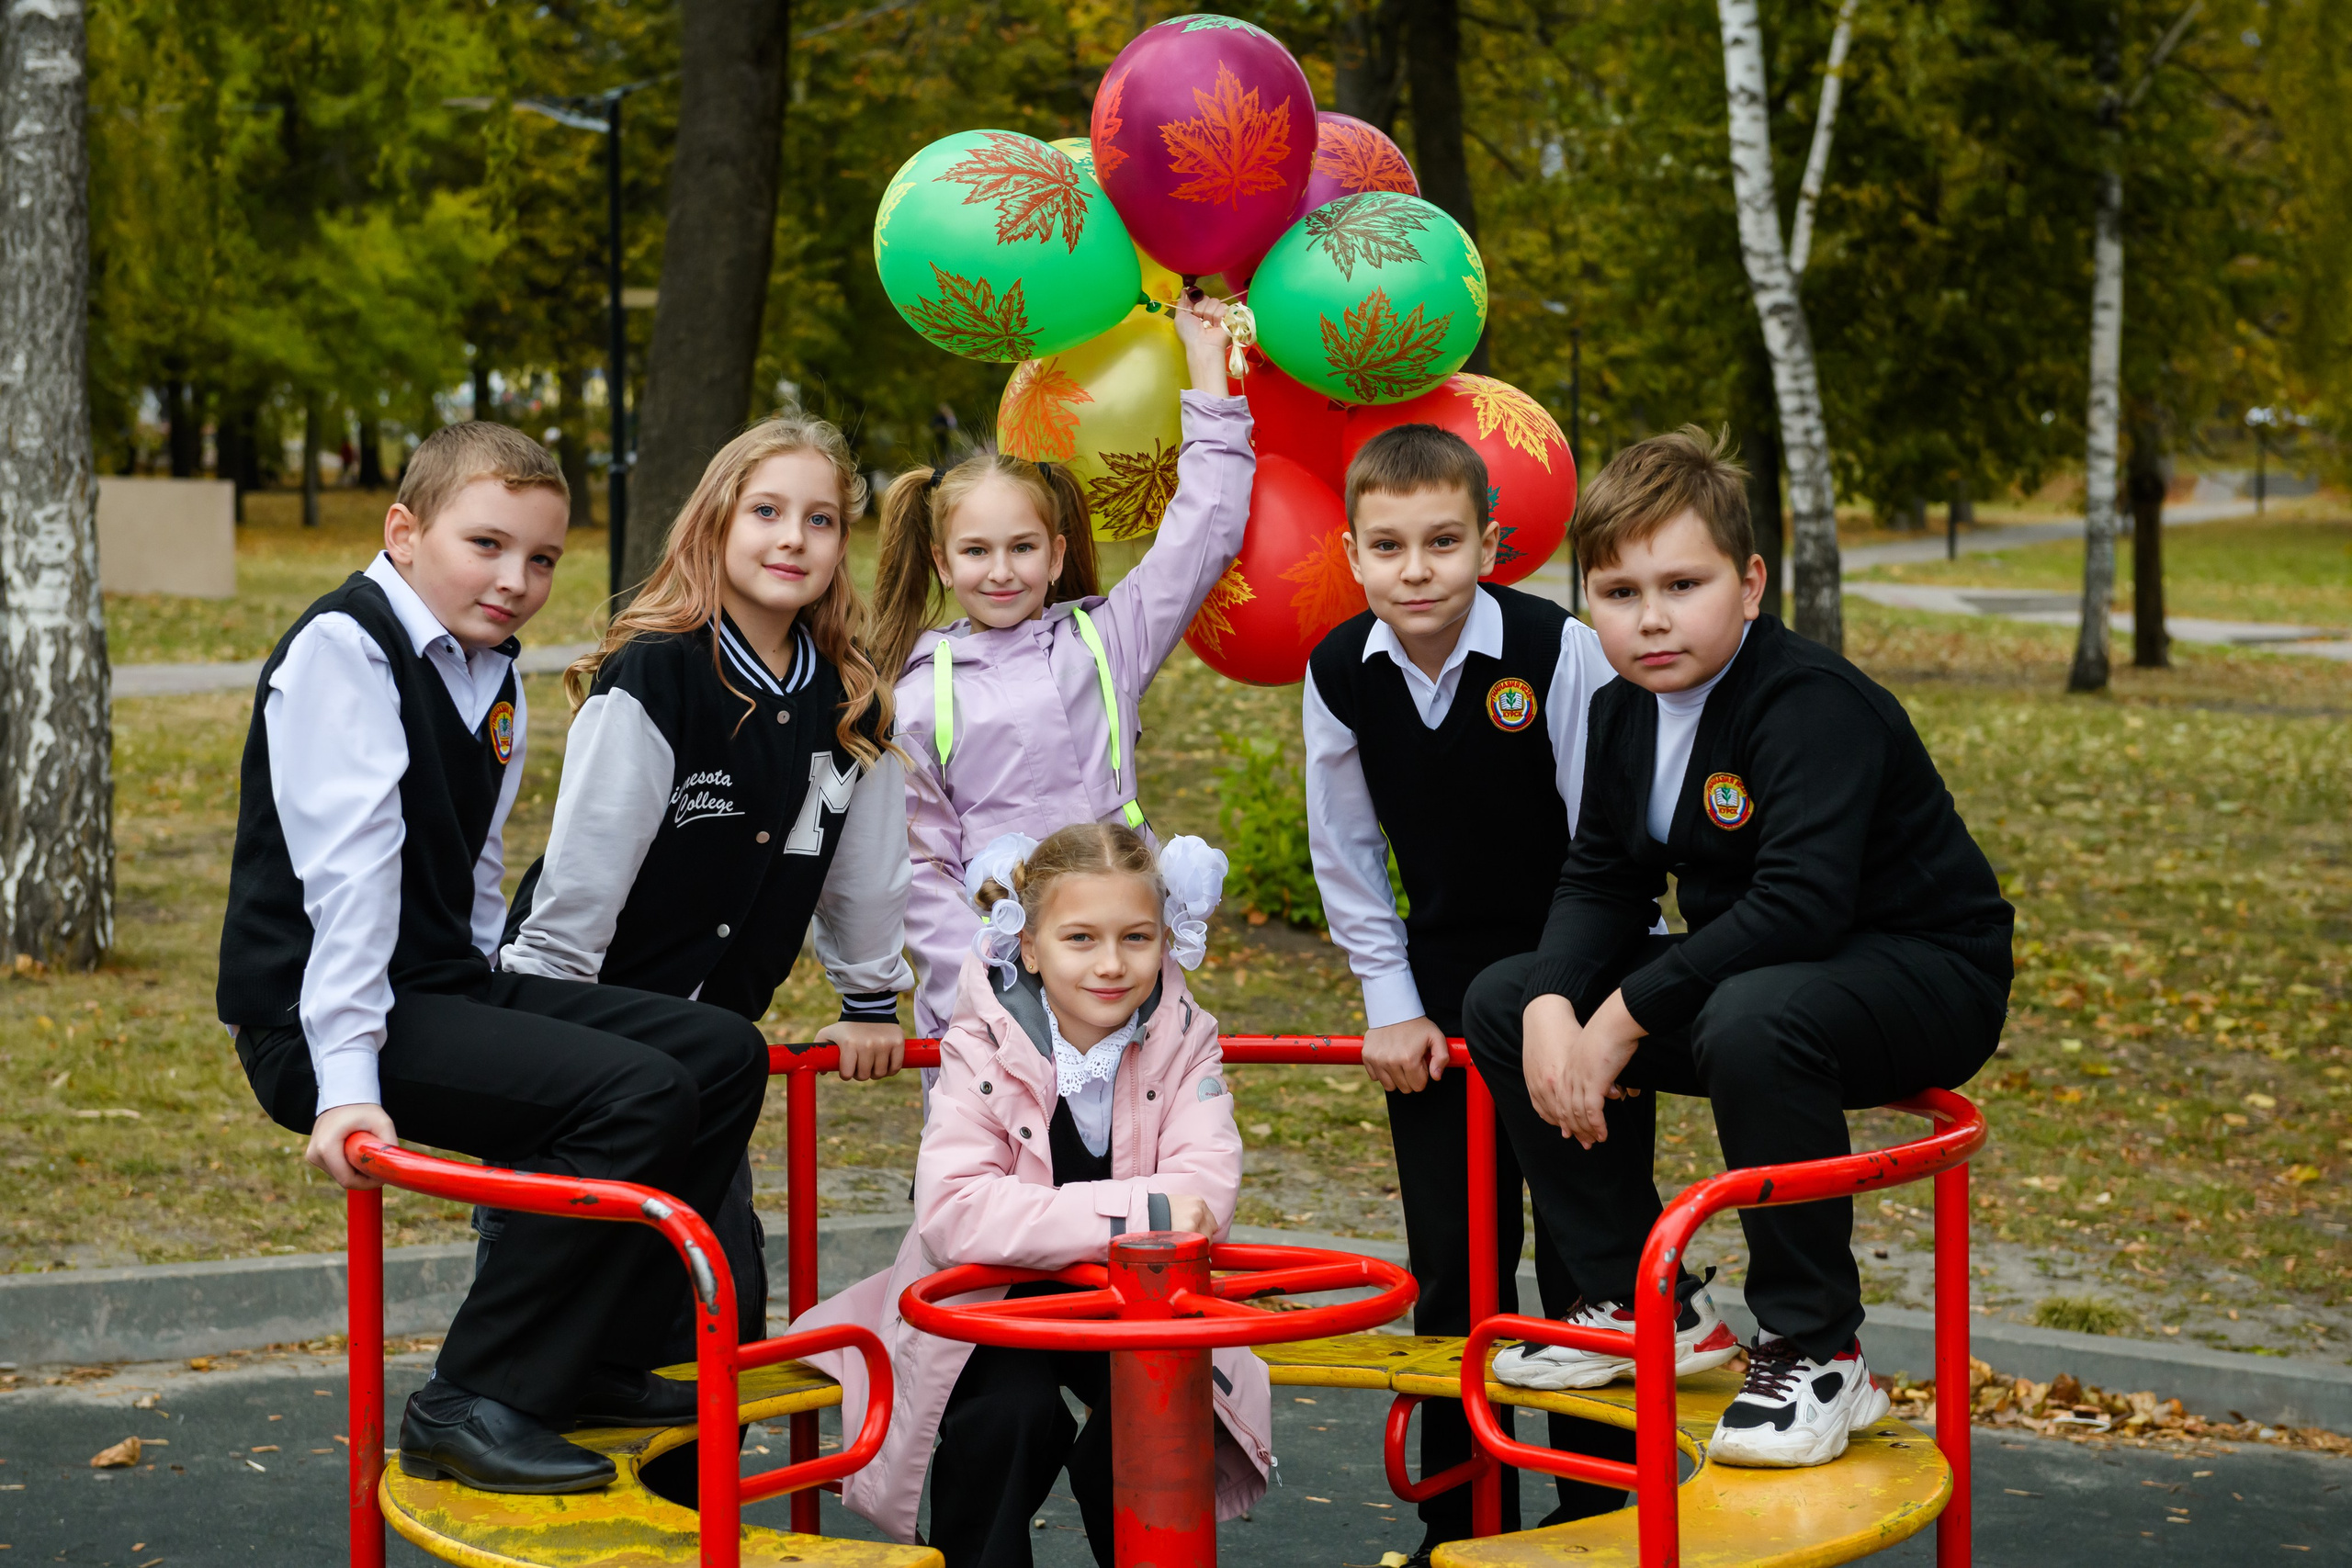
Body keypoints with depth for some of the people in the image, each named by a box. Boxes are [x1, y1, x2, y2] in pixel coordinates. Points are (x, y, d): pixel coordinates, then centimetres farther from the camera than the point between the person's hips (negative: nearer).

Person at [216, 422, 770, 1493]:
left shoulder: (494, 678, 14)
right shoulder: (345, 648, -14)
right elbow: (347, 870, -23)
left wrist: (497, 1015, 10)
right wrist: (347, 1079, -29)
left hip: (452, 992, 9)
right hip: (311, 1018, -9)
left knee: (724, 1053, 3)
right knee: (638, 1094, -25)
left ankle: (592, 1363, 9)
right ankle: (472, 1404, -17)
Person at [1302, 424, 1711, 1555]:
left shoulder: (1559, 652, -21)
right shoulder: (1340, 674, -9)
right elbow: (1345, 856, 3)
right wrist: (1392, 1006, 1)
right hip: (1441, 988, 3)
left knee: (1582, 1252, -1)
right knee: (1450, 1263, 6)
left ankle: (1594, 1506, 14)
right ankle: (1461, 1522, 18)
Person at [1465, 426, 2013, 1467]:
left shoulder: (1814, 706, -24)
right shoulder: (1624, 714, 3)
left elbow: (1799, 904, -35)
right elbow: (1599, 885, 4)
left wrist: (1627, 1014, -30)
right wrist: (1552, 1010, -17)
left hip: (1921, 974, -9)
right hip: (1750, 967, 9)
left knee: (1752, 1021, -41)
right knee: (1504, 1004, 2)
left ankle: (1815, 1357, -23)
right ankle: (1631, 1307, 10)